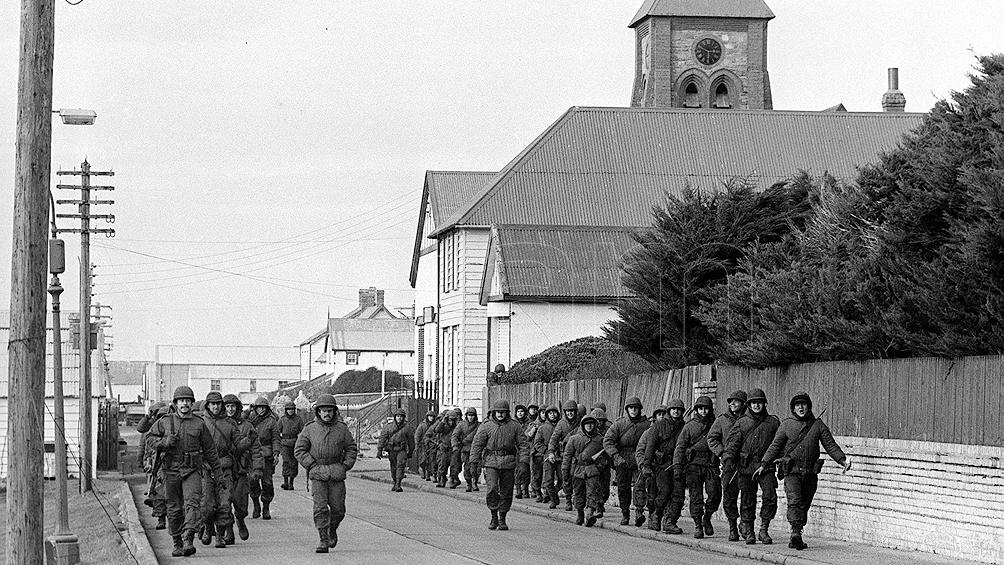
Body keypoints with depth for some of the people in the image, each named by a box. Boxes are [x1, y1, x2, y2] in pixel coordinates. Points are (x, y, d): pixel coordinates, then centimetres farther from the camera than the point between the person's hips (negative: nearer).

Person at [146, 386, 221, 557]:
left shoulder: (199, 424, 5)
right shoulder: (164, 422, 5)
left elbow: (210, 449, 12)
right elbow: (150, 439, 9)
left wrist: (217, 471, 15)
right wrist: (165, 442, -11)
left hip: (192, 471, -1)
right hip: (171, 471, 1)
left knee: (192, 504, -18)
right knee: (174, 509, 7)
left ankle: (188, 541, -28)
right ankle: (177, 544, 17)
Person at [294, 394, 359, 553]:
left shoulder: (342, 428, 7)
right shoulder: (310, 429, 2)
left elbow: (351, 448, 13)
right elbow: (299, 450, 2)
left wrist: (346, 466, 1)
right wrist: (312, 466, -6)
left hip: (337, 474, 2)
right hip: (317, 474, -2)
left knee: (338, 508, 1)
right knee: (320, 508, -11)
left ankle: (332, 529, 30)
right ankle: (323, 540, -8)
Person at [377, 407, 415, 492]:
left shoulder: (407, 427, 1)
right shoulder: (388, 427, 3)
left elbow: (411, 440, 10)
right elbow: (382, 438, 2)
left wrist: (410, 452, 14)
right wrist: (379, 450, -4)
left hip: (402, 450, -2)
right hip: (391, 450, 2)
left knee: (400, 466, -17)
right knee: (393, 468, 10)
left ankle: (398, 485, -21)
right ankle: (395, 483, 27)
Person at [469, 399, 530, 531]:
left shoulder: (515, 427, 8)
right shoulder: (486, 427, 5)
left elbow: (523, 444, 7)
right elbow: (477, 444, 2)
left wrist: (523, 461, -5)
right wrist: (474, 461, -5)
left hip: (508, 464, 2)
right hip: (491, 462, -2)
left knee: (506, 493, 4)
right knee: (492, 490, -15)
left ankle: (502, 520, 15)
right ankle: (494, 517, 0)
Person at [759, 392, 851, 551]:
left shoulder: (818, 425, 8)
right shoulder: (786, 425, 5)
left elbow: (830, 445, 6)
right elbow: (775, 446, 6)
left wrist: (842, 460, -8)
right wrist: (763, 465, -2)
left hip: (810, 472, 2)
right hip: (792, 472, -2)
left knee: (804, 505, 6)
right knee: (794, 501, -20)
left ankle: (796, 538, 15)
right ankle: (795, 533, -29)